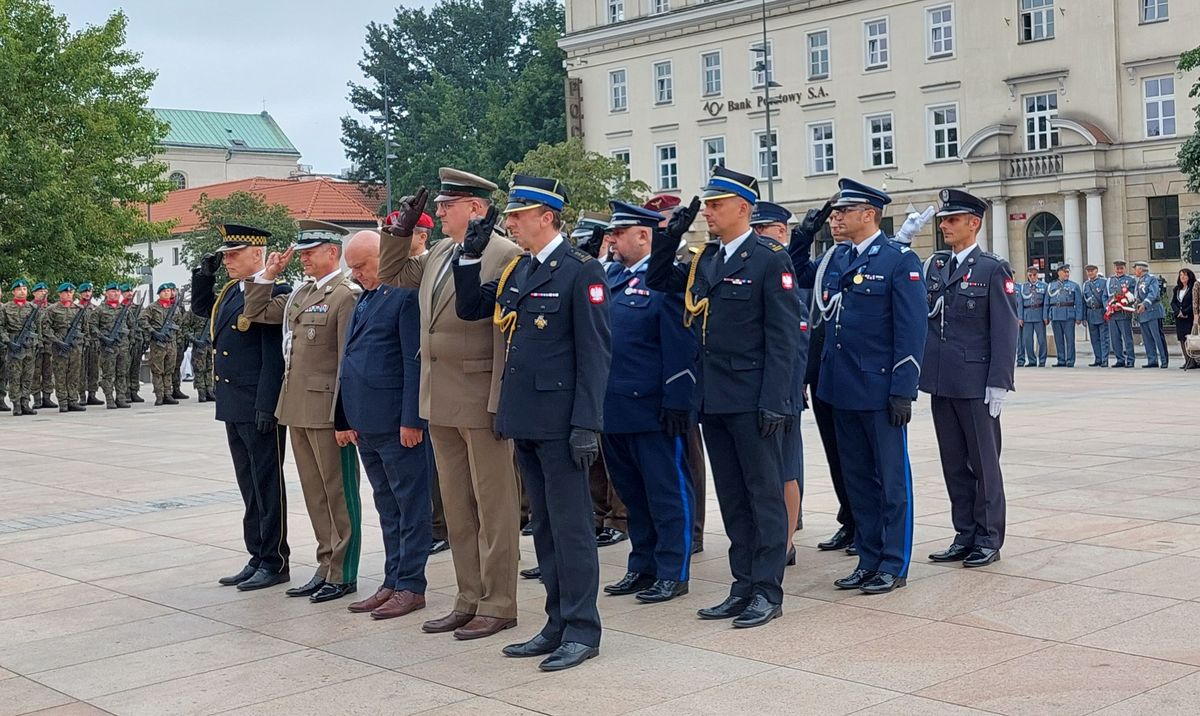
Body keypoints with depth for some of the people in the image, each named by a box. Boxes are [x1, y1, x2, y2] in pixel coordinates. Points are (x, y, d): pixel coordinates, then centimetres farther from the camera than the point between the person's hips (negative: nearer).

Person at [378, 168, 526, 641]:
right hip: (441, 401, 8)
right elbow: (392, 275, 27)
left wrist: (505, 403, -19)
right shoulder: (438, 254, 12)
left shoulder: (505, 256, -12)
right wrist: (401, 229, 12)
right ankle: (469, 600, 25)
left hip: (483, 400, -8)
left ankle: (498, 605, 12)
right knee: (456, 508, 15)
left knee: (493, 507, 2)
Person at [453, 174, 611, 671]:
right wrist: (471, 255, 5)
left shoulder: (581, 271, -10)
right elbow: (468, 309, 19)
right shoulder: (516, 270, 13)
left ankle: (582, 631, 7)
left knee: (570, 525, -1)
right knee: (544, 524, 13)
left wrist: (587, 423, -19)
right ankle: (558, 625, 22)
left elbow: (595, 352, -14)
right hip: (524, 419, 8)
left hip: (560, 420, -8)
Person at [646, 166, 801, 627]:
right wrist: (669, 237, 9)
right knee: (732, 498, 13)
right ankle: (743, 587, 21)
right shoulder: (703, 260, 11)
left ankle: (768, 591, 10)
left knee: (764, 494, 2)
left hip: (753, 400, -7)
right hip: (714, 399, 7)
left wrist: (774, 400, -18)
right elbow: (658, 282, 24)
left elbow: (783, 337, -12)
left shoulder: (770, 259, -8)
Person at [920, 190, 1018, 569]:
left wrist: (998, 383, -14)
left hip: (976, 384, -6)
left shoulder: (993, 268, -5)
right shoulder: (935, 265, 11)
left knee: (983, 462, 4)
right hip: (941, 382, 6)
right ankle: (965, 535, 20)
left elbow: (1004, 329, -9)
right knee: (953, 463, 11)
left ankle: (989, 538, 13)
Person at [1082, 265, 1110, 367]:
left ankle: (1104, 361, -4)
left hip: (1102, 313, -5)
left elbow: (1105, 297, -9)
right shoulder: (1085, 284, 14)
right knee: (1094, 339, 8)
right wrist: (1084, 316, 12)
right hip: (1091, 314, 5)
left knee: (1104, 338, -4)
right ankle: (1098, 359, 15)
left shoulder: (1104, 281, -2)